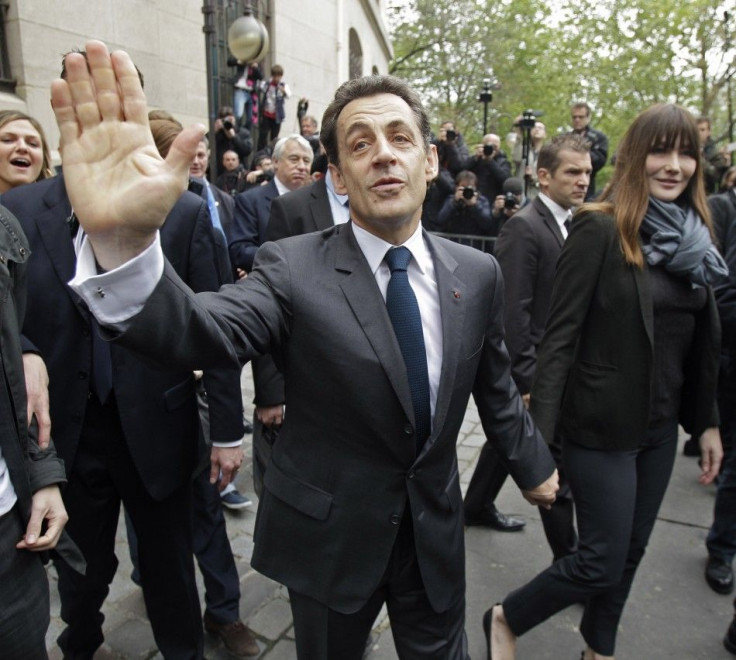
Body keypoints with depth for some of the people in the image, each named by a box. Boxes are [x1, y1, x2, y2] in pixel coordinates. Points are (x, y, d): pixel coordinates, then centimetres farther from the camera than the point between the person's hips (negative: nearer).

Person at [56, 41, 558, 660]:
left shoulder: (477, 273, -6)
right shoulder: (293, 268, -16)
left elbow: (495, 387, 6)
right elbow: (202, 330, -34)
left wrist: (533, 465, 18)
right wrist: (123, 242, -53)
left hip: (436, 530, 3)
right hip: (330, 534, -2)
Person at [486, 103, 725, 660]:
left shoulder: (693, 235, 6)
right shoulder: (600, 228, -14)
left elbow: (702, 341, 12)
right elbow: (561, 335, -17)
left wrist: (707, 422, 13)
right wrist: (540, 433, -21)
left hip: (661, 425, 7)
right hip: (602, 424, -6)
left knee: (630, 551, 18)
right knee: (603, 560, 2)